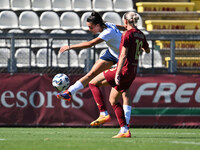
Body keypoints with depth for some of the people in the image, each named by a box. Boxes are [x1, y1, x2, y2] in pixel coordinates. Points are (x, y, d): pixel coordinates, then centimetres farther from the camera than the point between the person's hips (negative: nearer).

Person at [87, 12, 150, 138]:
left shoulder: (127, 34, -13)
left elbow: (123, 55, -20)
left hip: (124, 70, -8)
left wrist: (118, 73, -23)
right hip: (133, 73, 8)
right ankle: (125, 131, 8)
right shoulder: (141, 35, 11)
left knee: (93, 83, 1)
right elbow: (148, 50, 28)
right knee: (113, 99, 16)